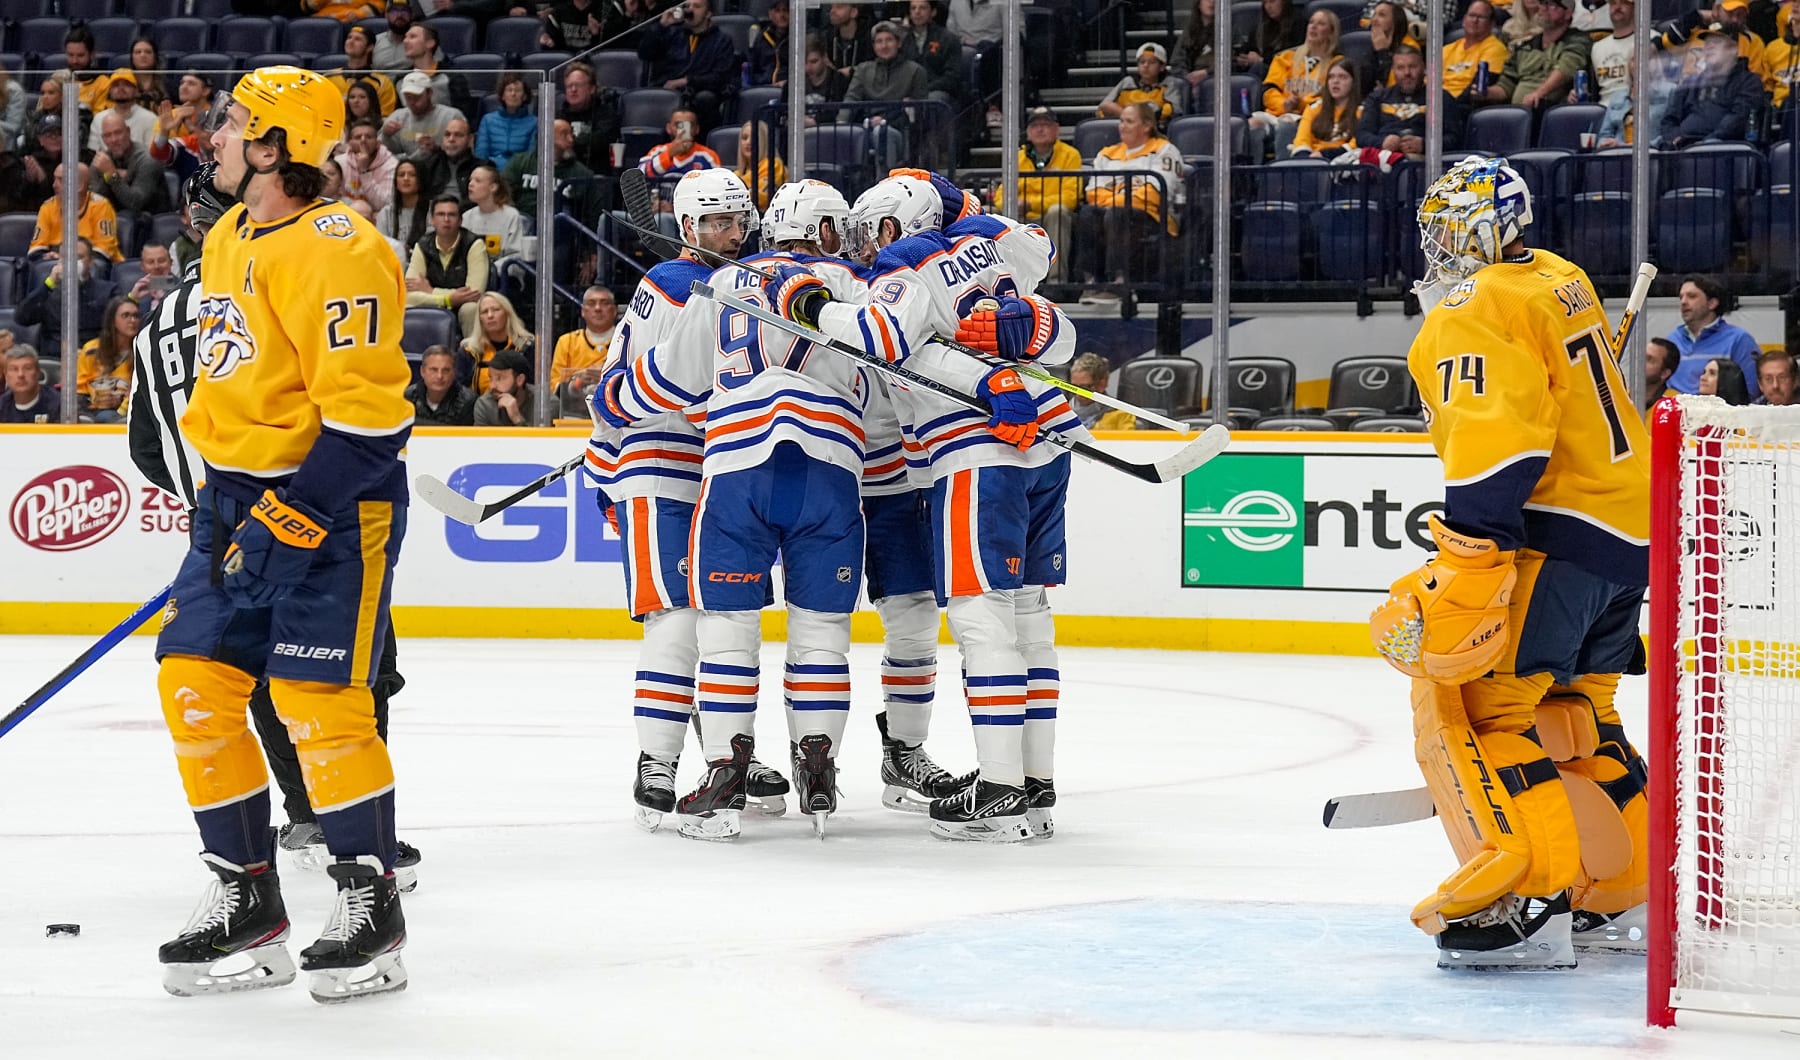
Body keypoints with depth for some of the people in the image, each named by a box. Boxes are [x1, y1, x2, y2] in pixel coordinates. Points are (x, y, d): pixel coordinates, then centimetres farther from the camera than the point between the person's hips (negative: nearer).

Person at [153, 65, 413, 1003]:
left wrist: (297, 508, -24)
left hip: (331, 501, -9)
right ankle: (247, 902, 13)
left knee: (316, 698, -10)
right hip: (241, 500, 9)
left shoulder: (334, 251, -18)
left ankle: (370, 905, 3)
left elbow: (367, 409, -23)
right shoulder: (228, 241, 12)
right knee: (195, 683, 4)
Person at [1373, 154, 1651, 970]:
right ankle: (1620, 894, 28)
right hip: (1628, 533, 10)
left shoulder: (1477, 309, -14)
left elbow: (1495, 444, -24)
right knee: (1568, 711, 22)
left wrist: (1461, 574, -27)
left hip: (1558, 536, -10)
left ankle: (1529, 899, -21)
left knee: (1463, 704, -12)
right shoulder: (1562, 283, 15)